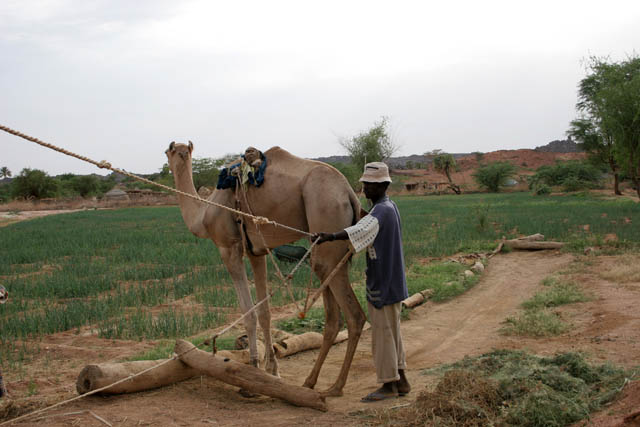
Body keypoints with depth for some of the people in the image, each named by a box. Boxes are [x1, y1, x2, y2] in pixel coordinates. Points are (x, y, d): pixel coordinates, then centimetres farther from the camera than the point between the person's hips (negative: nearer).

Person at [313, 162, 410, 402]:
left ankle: (389, 384, 6)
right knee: (392, 331, 16)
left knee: (383, 332, -2)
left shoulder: (382, 211, -19)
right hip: (391, 281, 10)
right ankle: (401, 381, 24)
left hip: (383, 283, -10)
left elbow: (362, 229, -38)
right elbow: (367, 230, 25)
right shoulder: (389, 207, 12)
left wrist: (332, 237, -52)